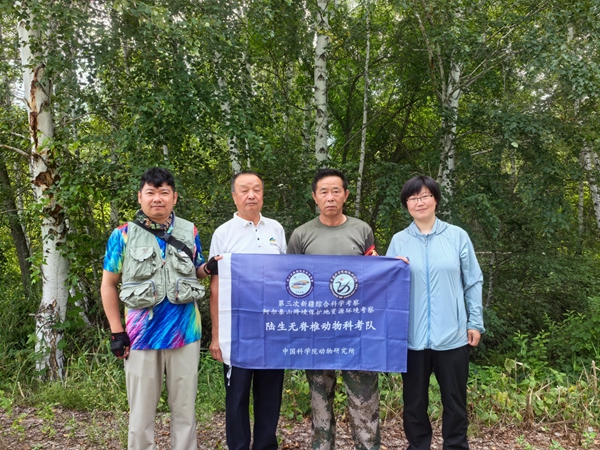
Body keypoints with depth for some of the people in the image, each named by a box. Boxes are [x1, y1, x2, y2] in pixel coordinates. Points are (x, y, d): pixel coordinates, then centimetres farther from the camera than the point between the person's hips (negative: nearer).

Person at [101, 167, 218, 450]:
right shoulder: (123, 235, -3)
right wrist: (116, 332, -4)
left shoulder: (190, 232, 3)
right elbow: (108, 284, 2)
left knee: (185, 407, 13)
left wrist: (209, 268, -10)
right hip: (141, 335, -1)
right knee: (141, 410, 12)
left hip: (184, 332, 2)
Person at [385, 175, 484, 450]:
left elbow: (473, 282, 5)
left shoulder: (457, 236, 2)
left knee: (454, 401, 12)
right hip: (412, 336, 1)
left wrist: (475, 322, 2)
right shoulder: (399, 241, 4)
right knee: (414, 401, 12)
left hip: (452, 334, -1)